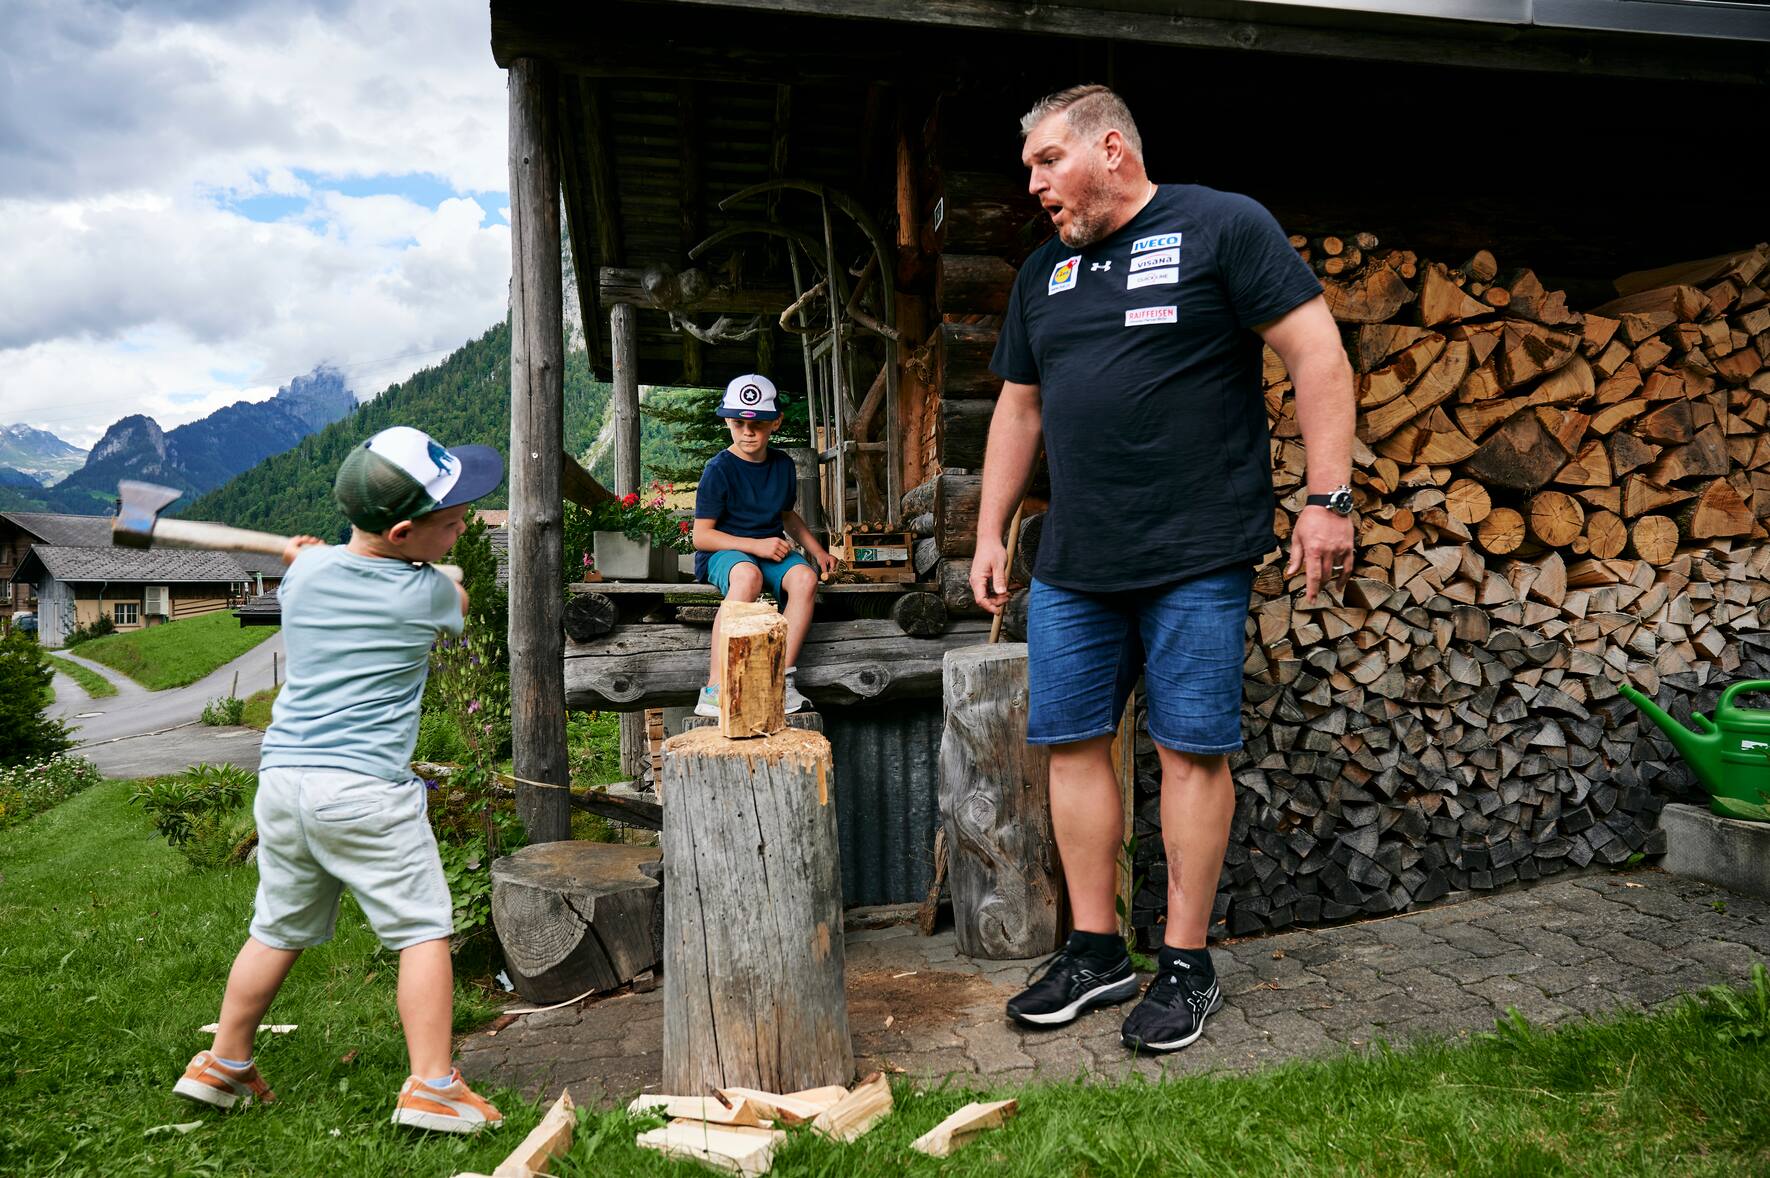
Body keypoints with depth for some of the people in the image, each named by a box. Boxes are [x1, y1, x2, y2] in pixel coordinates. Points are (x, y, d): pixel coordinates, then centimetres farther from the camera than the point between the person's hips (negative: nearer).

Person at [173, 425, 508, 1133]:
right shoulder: (427, 593, -7)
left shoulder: (303, 574, 6)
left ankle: (223, 1066, 34)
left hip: (282, 778, 6)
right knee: (422, 929, 3)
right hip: (365, 790, -6)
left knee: (279, 931, 21)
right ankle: (431, 1086, 2)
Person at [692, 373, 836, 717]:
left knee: (805, 577, -29)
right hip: (725, 551, -5)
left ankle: (783, 679, -25)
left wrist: (818, 551, 17)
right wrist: (755, 546, -19)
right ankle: (714, 688, -40)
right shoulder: (719, 469, -8)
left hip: (772, 551, 5)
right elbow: (701, 536, -10)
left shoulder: (783, 465, 10)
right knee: (748, 576, -41)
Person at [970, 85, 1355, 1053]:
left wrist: (1328, 499, -11)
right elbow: (1020, 408, 21)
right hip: (1071, 565, 6)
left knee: (1192, 748, 0)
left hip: (1196, 558, -6)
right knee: (1072, 741, 6)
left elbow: (1316, 355, -5)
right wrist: (989, 533, 17)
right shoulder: (1043, 272, 17)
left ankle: (1186, 965, 14)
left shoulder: (1222, 226, -1)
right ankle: (1095, 950, 19)